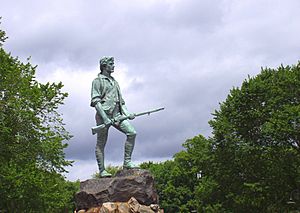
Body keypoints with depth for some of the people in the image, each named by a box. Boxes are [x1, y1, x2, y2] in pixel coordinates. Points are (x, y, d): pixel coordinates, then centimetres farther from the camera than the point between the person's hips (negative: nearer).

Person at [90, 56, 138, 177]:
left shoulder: (114, 81, 23)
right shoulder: (98, 81, 0)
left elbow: (120, 100, 25)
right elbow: (95, 101, -10)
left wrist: (126, 113, 9)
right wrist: (105, 118, -19)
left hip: (116, 115, 7)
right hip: (103, 114, -7)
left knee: (132, 133, -9)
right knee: (101, 144, -2)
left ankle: (127, 162, -5)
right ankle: (102, 170, 4)